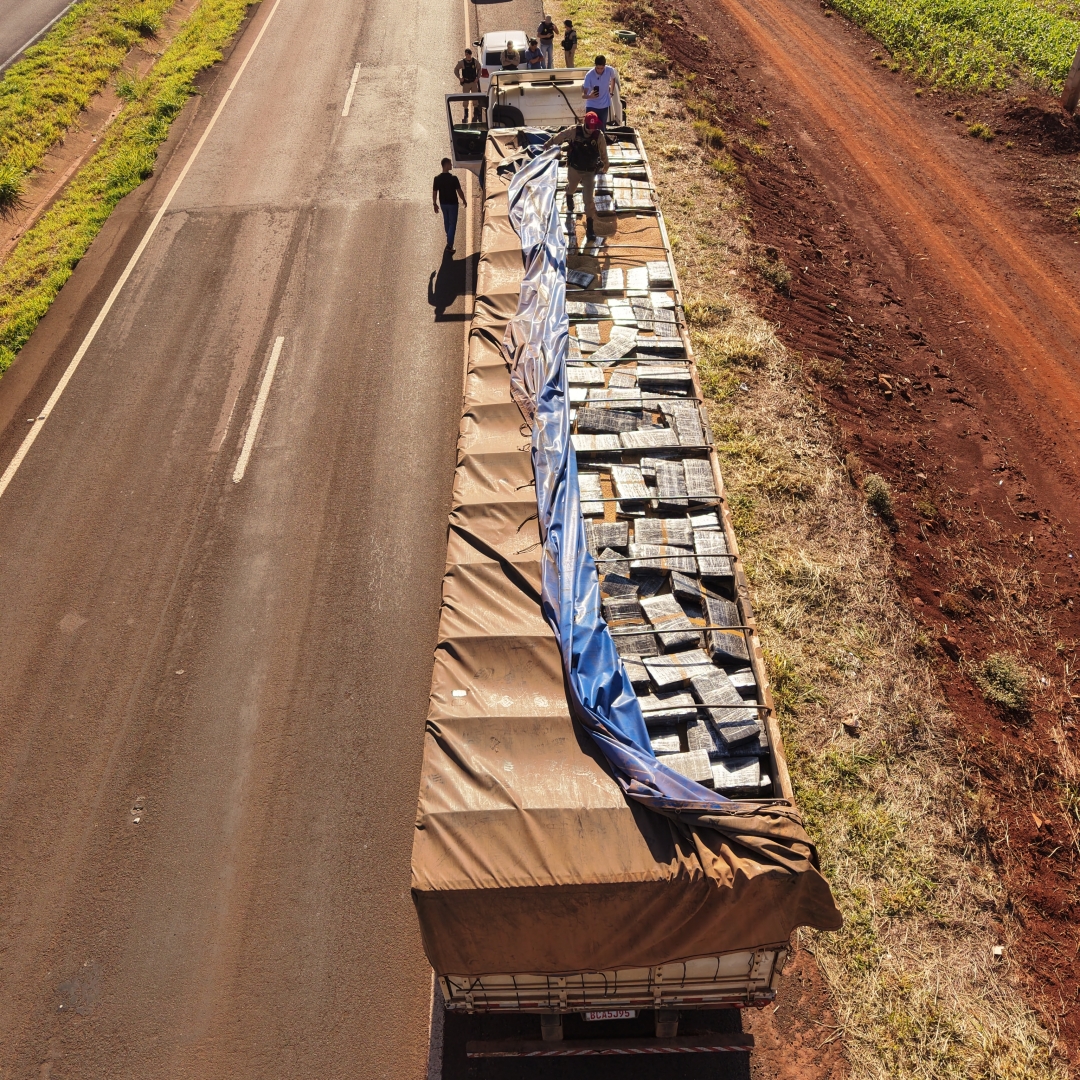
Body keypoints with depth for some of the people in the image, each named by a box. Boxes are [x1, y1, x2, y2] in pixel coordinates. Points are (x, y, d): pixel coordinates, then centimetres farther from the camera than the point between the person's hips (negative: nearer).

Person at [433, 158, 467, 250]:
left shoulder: (437, 178, -7)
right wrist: (464, 201, 1)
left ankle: (449, 240, 40)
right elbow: (459, 191, -15)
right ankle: (449, 245, -4)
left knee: (446, 222, 22)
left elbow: (434, 192, -2)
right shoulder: (453, 178, -20)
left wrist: (434, 204, 10)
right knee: (452, 223, 2)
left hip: (443, 203, 5)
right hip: (452, 203, -5)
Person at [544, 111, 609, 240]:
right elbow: (559, 137, -3)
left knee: (589, 200, -10)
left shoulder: (599, 135, -17)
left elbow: (603, 153, -2)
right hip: (574, 169, 2)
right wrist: (548, 144, 10)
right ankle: (569, 202, 66)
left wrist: (605, 167, 11)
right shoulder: (574, 131, -18)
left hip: (590, 172, -2)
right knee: (571, 188, 30)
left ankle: (589, 228, -5)